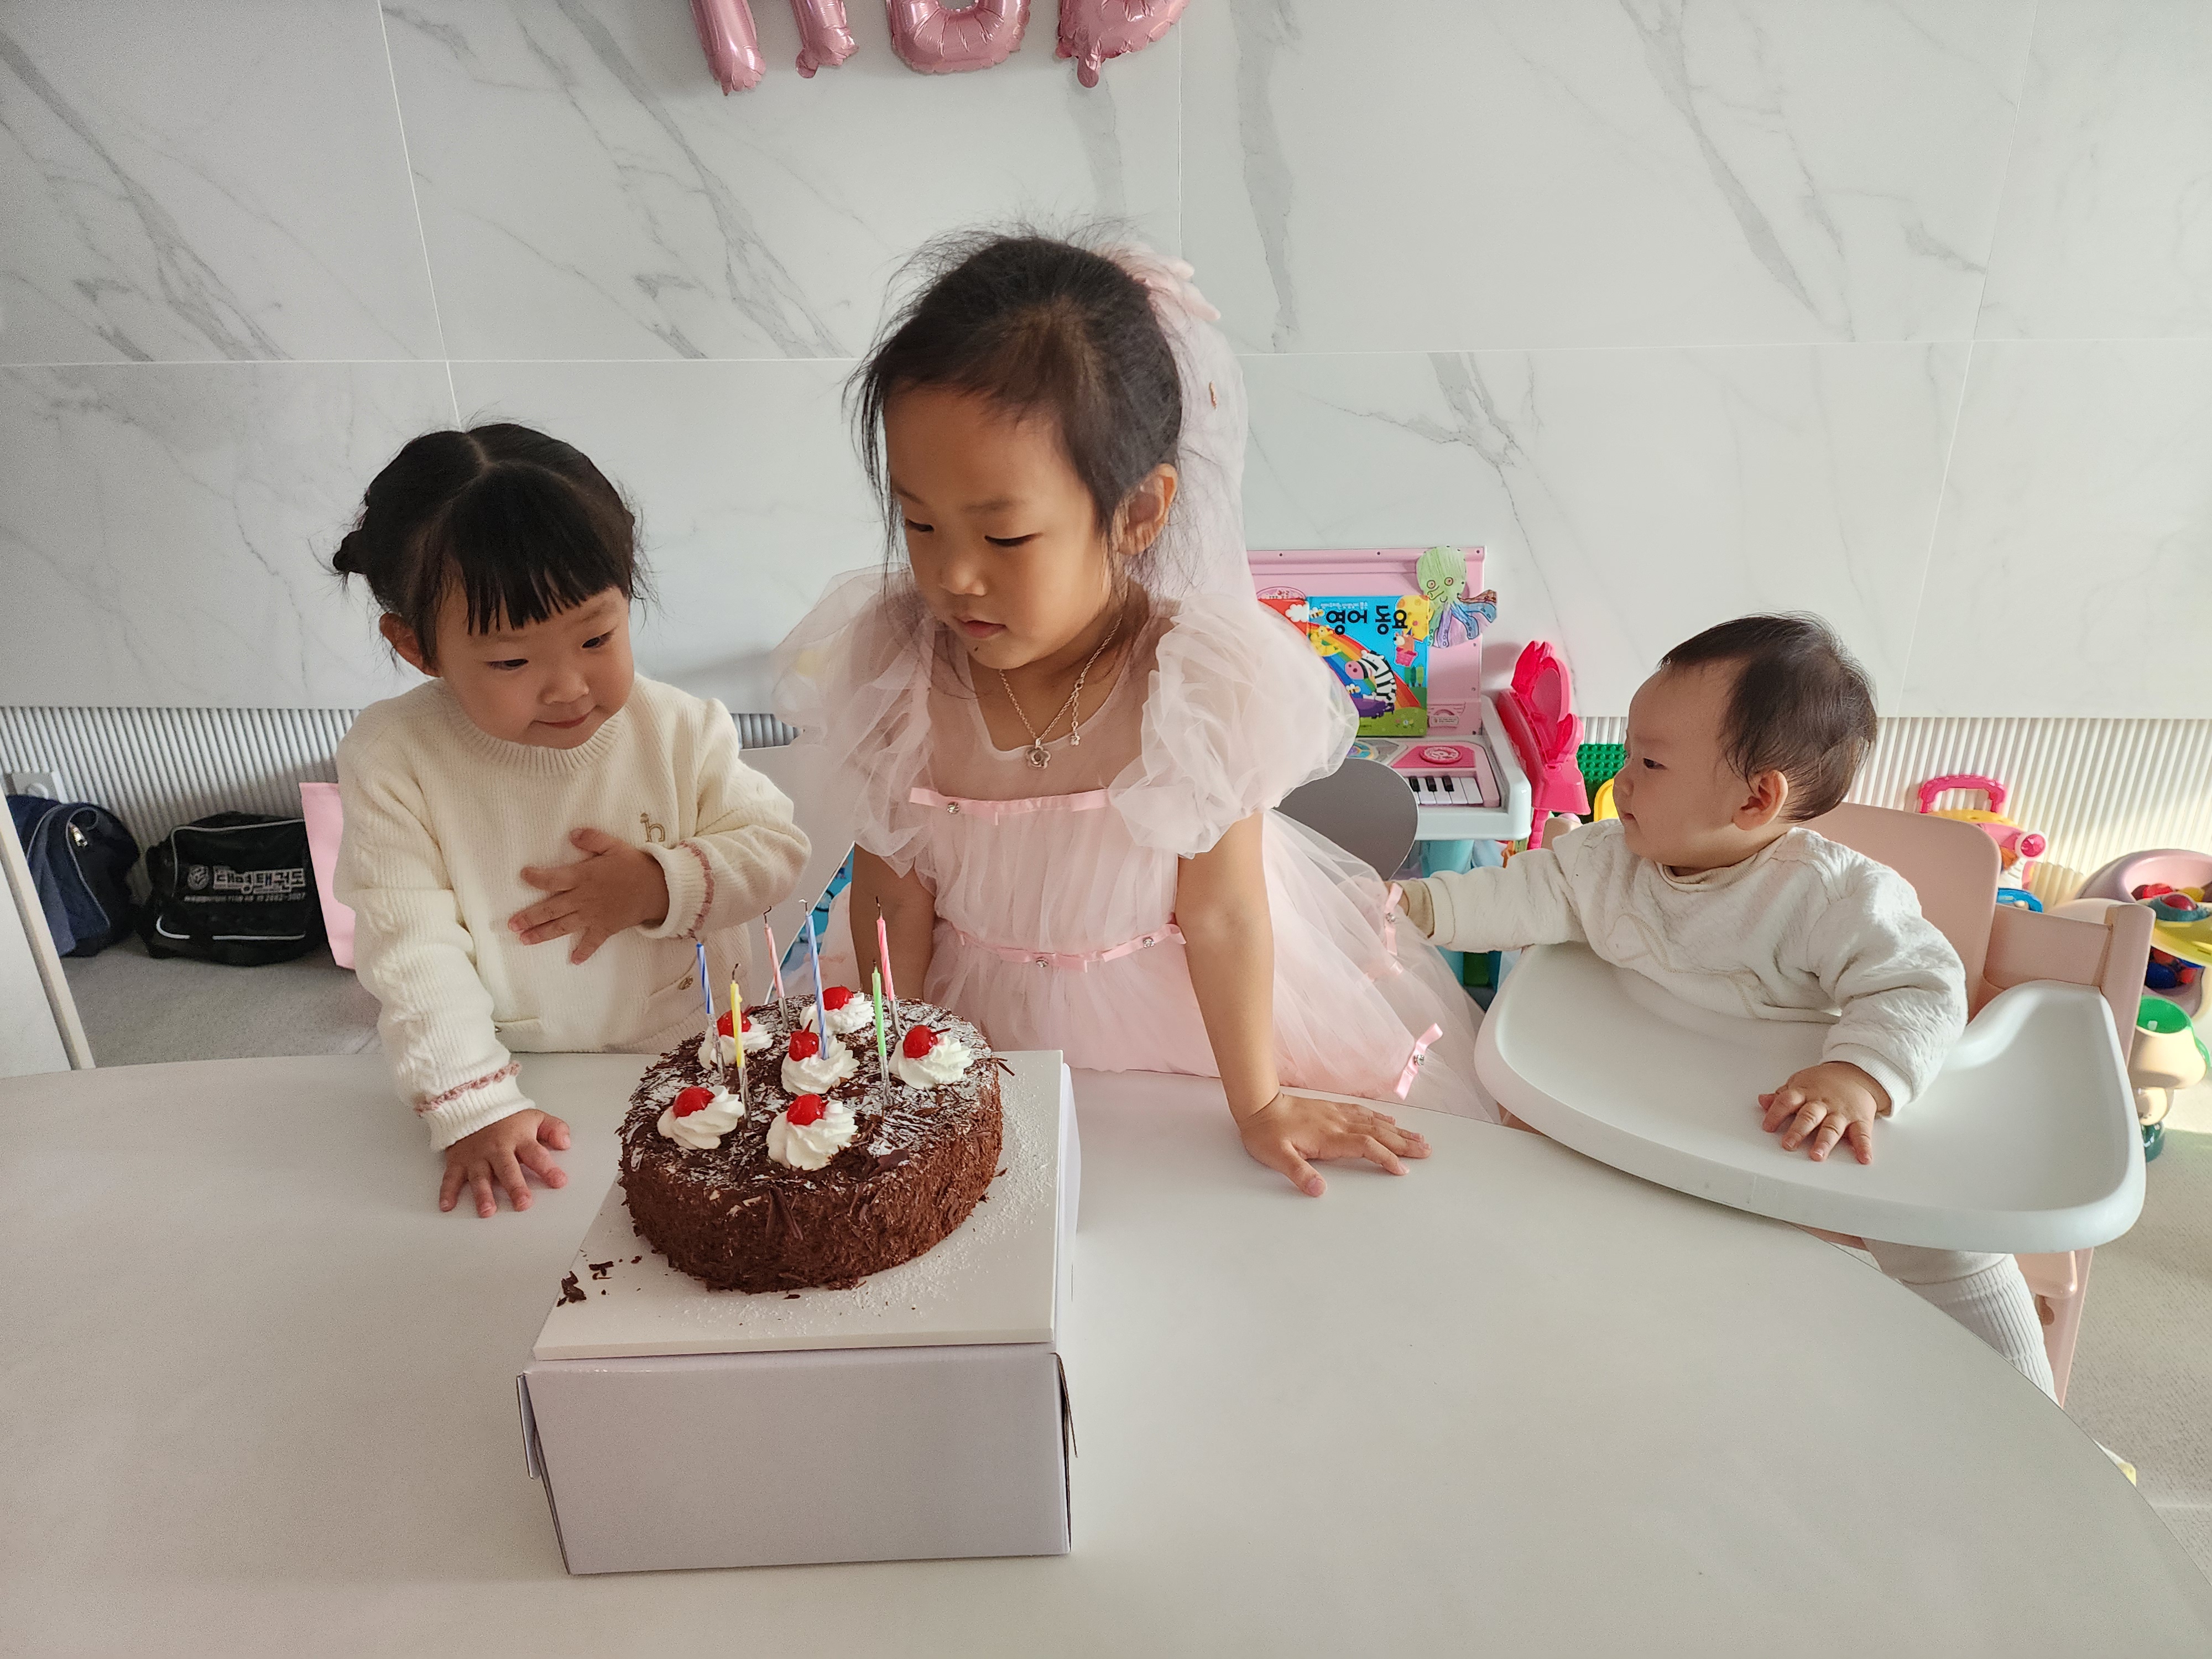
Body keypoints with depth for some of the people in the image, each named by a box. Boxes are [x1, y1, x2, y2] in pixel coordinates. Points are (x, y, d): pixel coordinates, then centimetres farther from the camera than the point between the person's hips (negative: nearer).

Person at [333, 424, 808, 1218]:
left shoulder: (680, 728, -7)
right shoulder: (391, 758, -10)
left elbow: (777, 844, 2)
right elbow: (411, 945, -12)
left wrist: (662, 887, -15)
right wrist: (475, 1109, -18)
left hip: (688, 1058, -1)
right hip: (519, 1073, 2)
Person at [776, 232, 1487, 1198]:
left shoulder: (1206, 680, -28)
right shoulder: (885, 663, -20)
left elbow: (1222, 914, -17)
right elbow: (892, 895, -8)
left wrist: (1258, 1105, -7)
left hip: (1164, 1010, -2)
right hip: (971, 1015, 2)